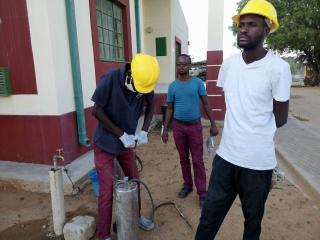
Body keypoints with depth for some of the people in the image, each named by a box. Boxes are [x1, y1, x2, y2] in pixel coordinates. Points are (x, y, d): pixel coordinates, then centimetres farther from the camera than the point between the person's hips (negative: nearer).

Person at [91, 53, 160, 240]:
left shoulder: (146, 81, -13)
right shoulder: (111, 79, -26)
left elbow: (151, 104, 3)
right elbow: (96, 110, -20)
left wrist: (144, 131, -9)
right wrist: (121, 134, -21)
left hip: (127, 142, 5)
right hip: (105, 143, -4)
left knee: (135, 180, 18)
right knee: (107, 191, 0)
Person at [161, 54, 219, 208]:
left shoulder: (198, 83, -4)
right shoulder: (172, 86, 1)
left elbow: (206, 104, -1)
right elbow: (169, 109, 6)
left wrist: (213, 124, -6)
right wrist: (165, 129, 3)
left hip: (195, 126, -2)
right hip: (178, 126, 3)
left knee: (198, 160, 1)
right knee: (183, 158, 14)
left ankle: (202, 192, 12)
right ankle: (187, 185, 31)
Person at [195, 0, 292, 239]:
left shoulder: (278, 68, -13)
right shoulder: (228, 64, 1)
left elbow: (281, 118, -3)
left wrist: (256, 132, 7)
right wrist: (239, 129, 8)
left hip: (258, 161, -3)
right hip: (226, 155, 4)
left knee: (253, 219, 20)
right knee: (209, 215, 13)